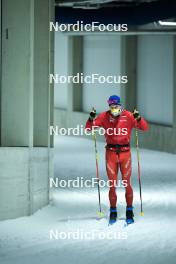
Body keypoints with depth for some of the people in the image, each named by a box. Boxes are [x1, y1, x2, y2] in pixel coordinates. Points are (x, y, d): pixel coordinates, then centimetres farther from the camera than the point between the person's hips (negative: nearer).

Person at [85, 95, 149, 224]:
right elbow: (89, 127, 2)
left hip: (125, 152, -1)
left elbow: (145, 128, -7)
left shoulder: (128, 116, -4)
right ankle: (113, 212, 13)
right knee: (112, 185, 3)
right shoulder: (105, 116, 1)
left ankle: (129, 211, 12)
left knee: (127, 184, 1)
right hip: (111, 153, 1)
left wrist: (138, 118, -26)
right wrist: (91, 118, -18)